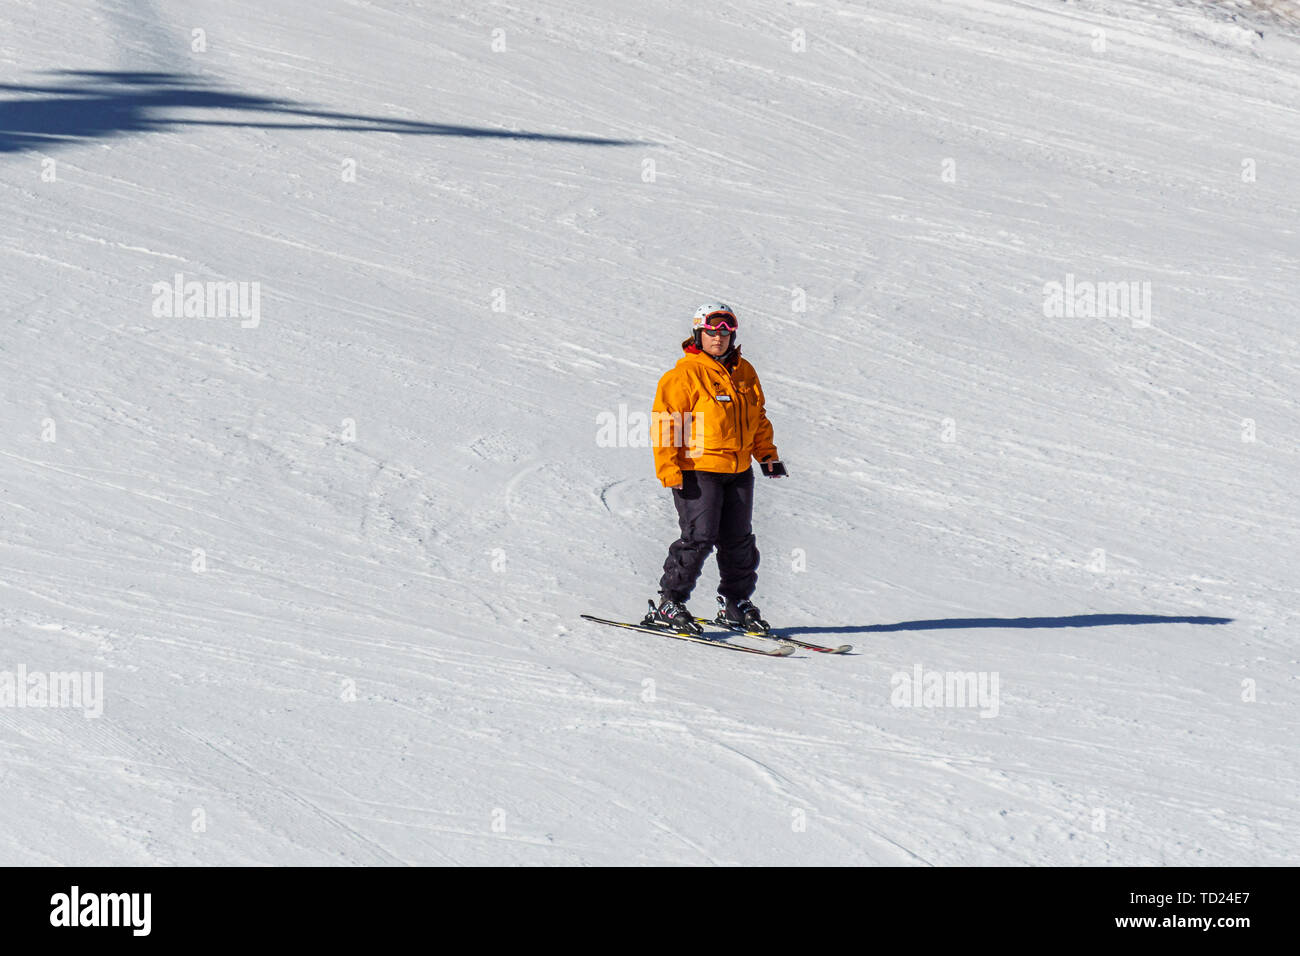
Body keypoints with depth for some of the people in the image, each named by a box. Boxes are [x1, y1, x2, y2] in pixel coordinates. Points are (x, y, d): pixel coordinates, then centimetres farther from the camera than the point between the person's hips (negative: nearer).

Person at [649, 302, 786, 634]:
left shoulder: (744, 372, 12)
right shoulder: (684, 374, -9)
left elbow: (758, 418, 25)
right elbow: (666, 424, -12)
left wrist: (767, 454, 18)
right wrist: (670, 471, -17)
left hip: (739, 470, 7)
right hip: (697, 470, -7)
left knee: (738, 539, 11)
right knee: (698, 537, -12)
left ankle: (736, 602, 24)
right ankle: (669, 604, -3)